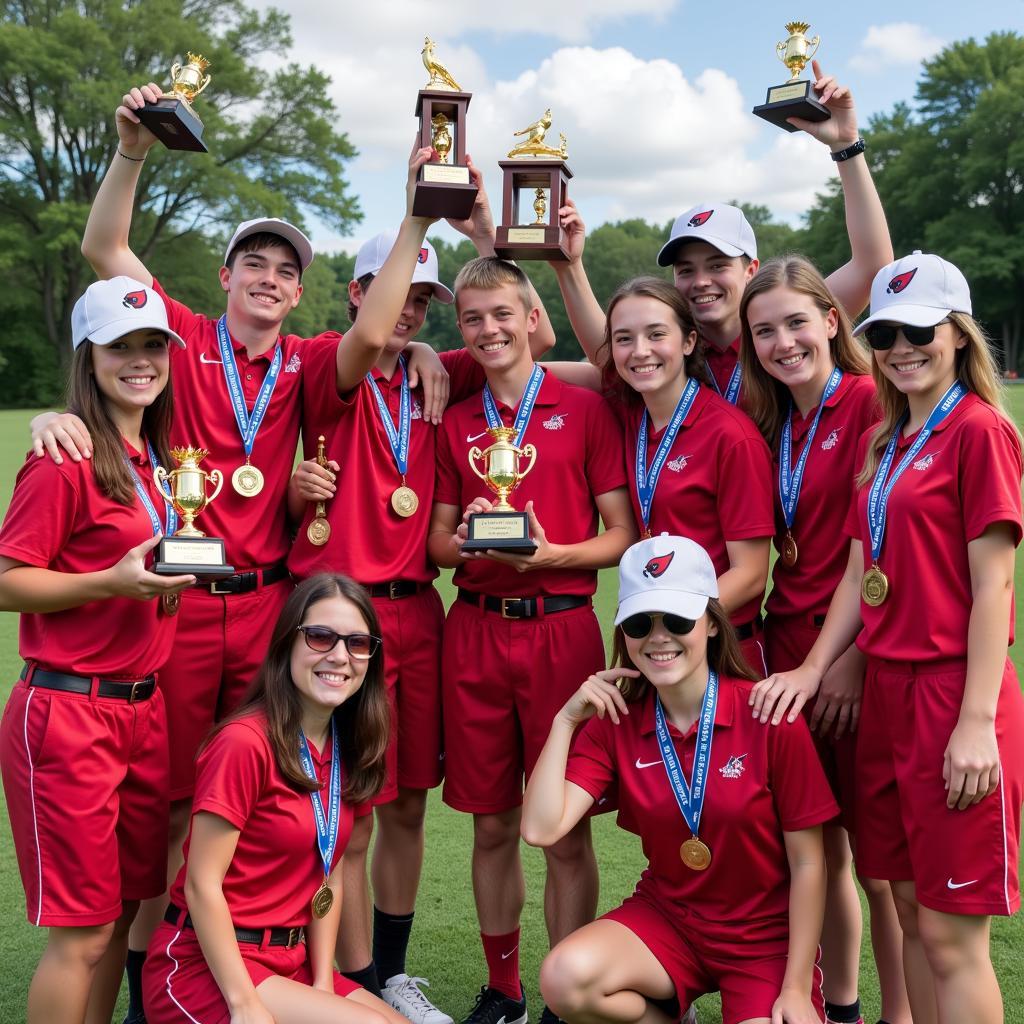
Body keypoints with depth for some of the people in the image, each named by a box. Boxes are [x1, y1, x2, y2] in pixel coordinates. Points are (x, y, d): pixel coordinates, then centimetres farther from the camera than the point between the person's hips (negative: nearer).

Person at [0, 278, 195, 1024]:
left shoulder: (156, 459, 12)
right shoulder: (66, 460, -12)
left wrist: (171, 576, 7)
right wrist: (113, 582, -23)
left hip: (145, 709, 8)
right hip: (68, 713, -7)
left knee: (126, 907, 15)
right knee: (82, 930, 1)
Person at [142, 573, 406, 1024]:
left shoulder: (347, 751, 5)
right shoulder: (245, 742, -19)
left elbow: (329, 876, 8)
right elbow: (202, 885, -18)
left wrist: (323, 984, 0)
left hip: (288, 963, 8)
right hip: (201, 967, -7)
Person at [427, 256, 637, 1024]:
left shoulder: (585, 409, 2)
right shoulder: (456, 422, 13)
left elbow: (622, 537, -1)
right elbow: (438, 541, 15)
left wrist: (549, 554, -17)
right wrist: (464, 542, -8)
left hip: (561, 628, -3)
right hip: (475, 630, 3)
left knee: (565, 829, 2)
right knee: (492, 823, 10)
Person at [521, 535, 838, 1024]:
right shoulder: (614, 721, -6)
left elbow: (807, 863, -10)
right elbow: (541, 828, -15)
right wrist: (566, 720, -16)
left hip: (767, 933, -2)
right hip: (666, 915, 3)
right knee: (565, 977, -24)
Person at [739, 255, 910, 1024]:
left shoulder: (873, 405, -9)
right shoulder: (769, 422, 12)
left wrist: (854, 655, -15)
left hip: (865, 648, -6)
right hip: (790, 643, 6)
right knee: (820, 845, 15)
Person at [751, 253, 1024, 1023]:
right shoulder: (884, 442, 15)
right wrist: (811, 669, 4)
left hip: (953, 694, -7)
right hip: (887, 691, 7)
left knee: (951, 933, 1)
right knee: (913, 911, 15)